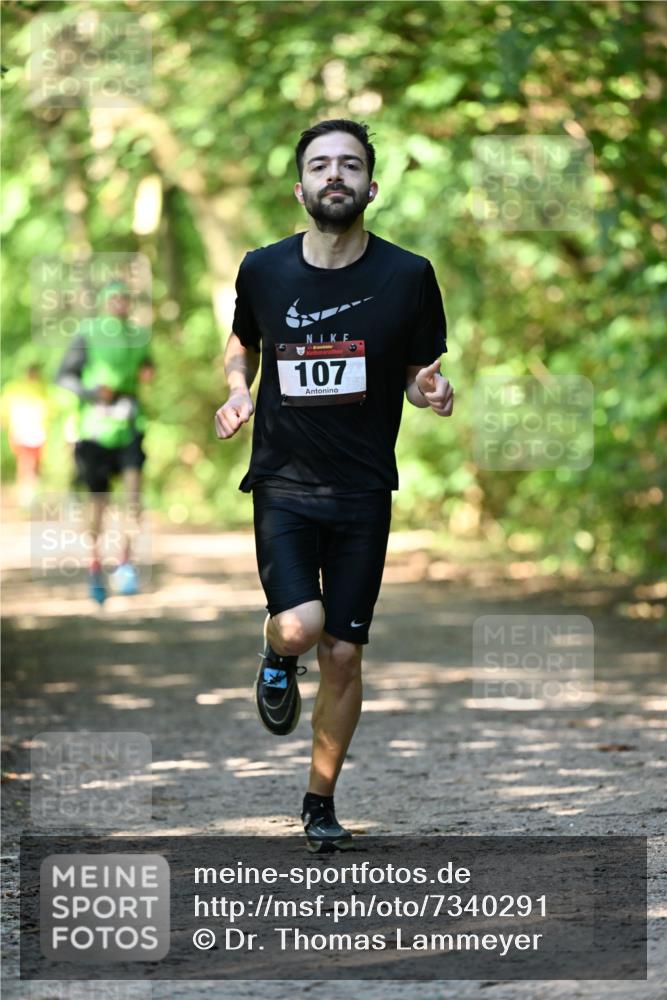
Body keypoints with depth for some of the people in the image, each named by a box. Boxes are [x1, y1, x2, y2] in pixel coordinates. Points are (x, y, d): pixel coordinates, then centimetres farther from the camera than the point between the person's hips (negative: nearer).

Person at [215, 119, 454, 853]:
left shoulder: (407, 276, -7)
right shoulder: (263, 269, -4)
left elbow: (417, 373, 6)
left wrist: (430, 392, -18)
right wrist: (238, 389, -4)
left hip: (363, 490, 1)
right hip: (283, 481, 0)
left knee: (343, 654, 4)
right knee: (299, 626, -22)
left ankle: (321, 801, 23)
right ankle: (278, 662, 16)